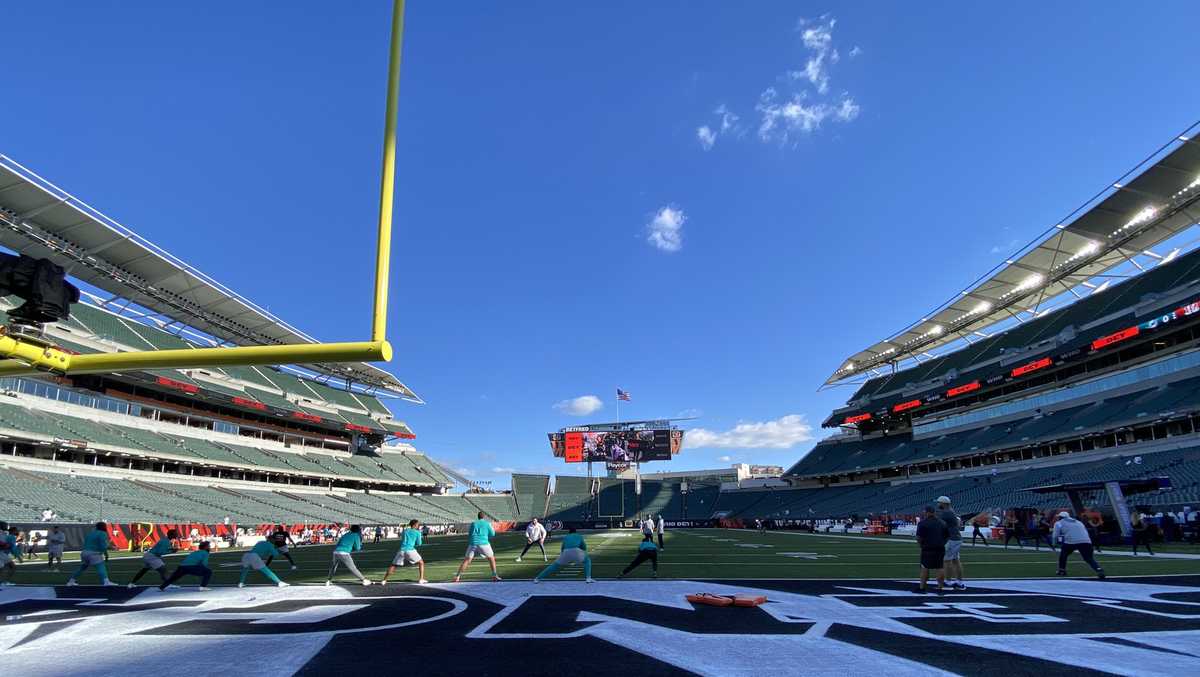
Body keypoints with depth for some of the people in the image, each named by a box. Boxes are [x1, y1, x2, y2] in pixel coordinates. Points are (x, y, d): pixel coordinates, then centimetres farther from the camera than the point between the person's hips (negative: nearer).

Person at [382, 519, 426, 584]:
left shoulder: (404, 531, 21)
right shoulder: (417, 532, 8)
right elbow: (419, 544, 8)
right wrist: (420, 538, 26)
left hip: (401, 550, 3)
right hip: (410, 550, -3)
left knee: (393, 565, 14)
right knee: (421, 563, 13)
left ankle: (384, 580, 4)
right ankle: (421, 579, 4)